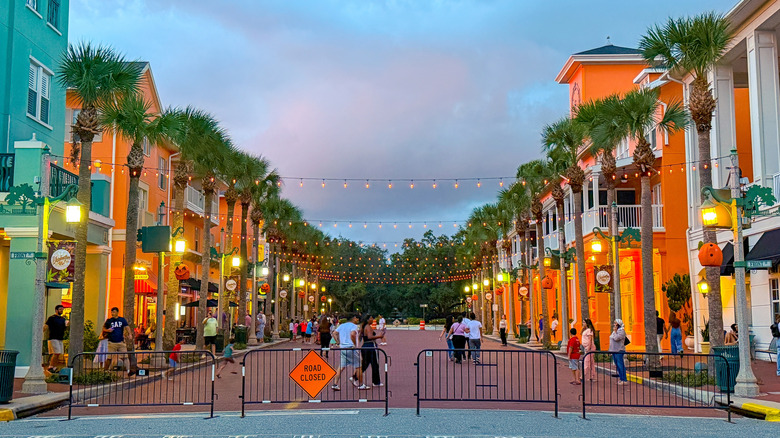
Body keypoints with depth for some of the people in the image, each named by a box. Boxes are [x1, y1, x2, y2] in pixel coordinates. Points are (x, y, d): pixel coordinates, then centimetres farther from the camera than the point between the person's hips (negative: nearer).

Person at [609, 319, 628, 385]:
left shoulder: (621, 330, -10)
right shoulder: (615, 330, 18)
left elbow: (616, 338, -23)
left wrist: (615, 331, -11)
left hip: (619, 350, -10)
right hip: (614, 350, 10)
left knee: (620, 365, -10)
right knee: (617, 365, 11)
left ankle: (624, 380, -9)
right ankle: (621, 379, 16)